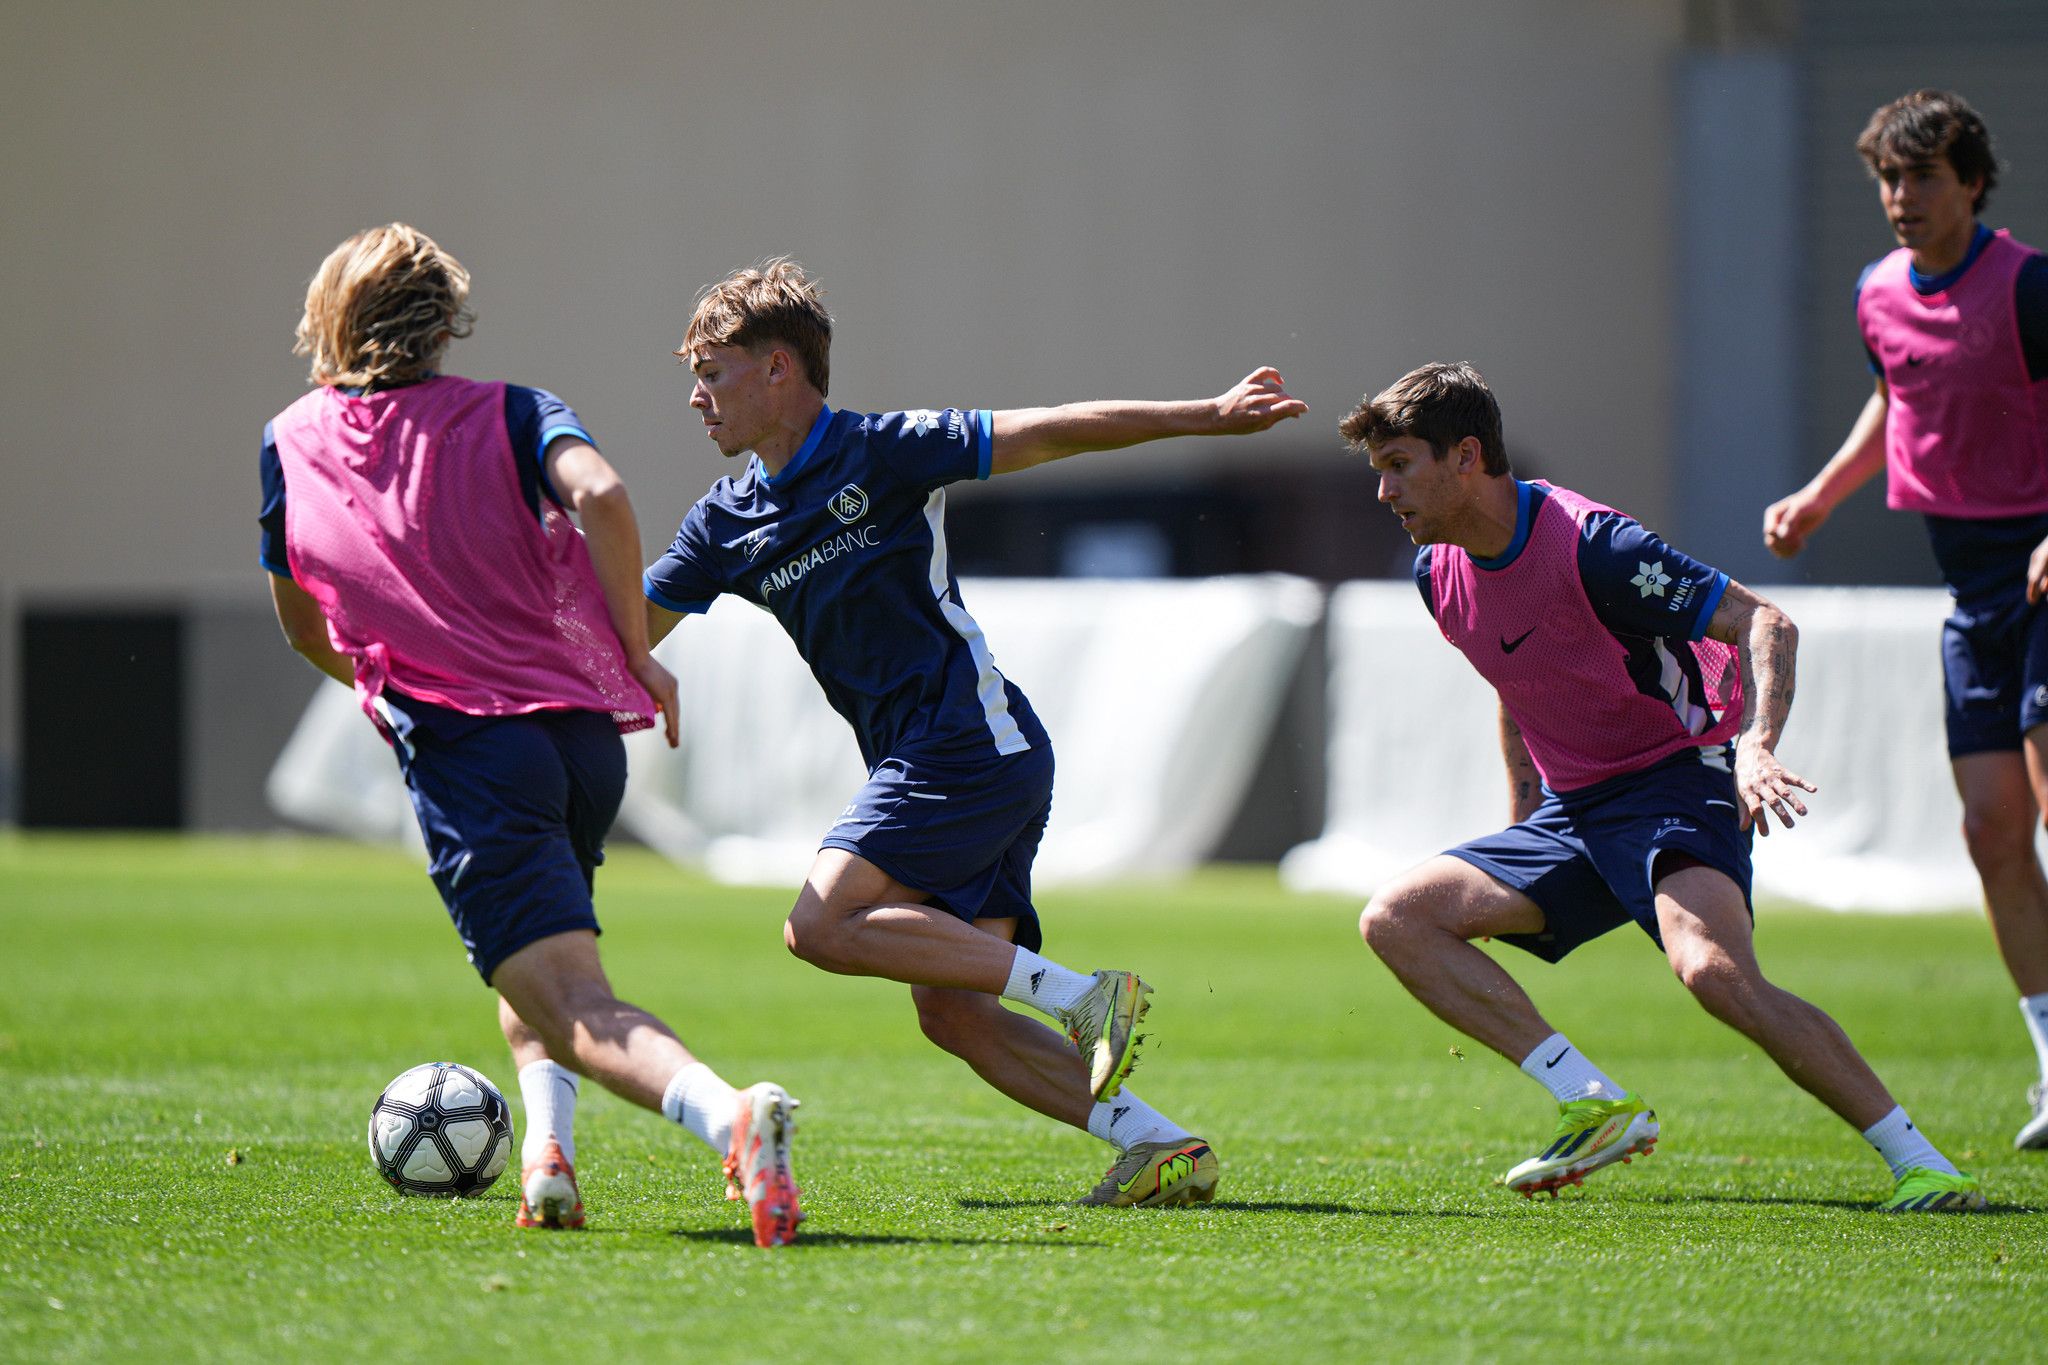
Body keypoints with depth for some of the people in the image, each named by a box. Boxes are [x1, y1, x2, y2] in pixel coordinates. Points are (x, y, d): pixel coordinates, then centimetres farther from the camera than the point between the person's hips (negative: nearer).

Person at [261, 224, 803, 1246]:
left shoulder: (290, 444, 14)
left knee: (576, 1008, -17)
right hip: (584, 731, 3)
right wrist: (638, 655, -1)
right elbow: (599, 496, -13)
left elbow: (302, 626, 27)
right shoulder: (506, 415, 10)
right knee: (533, 971, 32)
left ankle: (725, 1111, -45)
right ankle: (549, 1151, 11)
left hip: (461, 749, -3)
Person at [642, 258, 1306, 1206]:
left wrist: (1209, 416, -9)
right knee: (952, 1013, -1)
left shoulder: (881, 452, -5)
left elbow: (1053, 433, -5)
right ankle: (1160, 1147, -1)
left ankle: (1080, 997, -20)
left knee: (821, 924, -20)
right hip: (922, 764, 8)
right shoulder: (726, 524, 14)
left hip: (971, 738, -8)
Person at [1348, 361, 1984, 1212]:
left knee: (1712, 969, -34)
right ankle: (1598, 1108, -11)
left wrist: (1755, 746, -38)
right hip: (1571, 809, 8)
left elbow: (1764, 626, -22)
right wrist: (1520, 824, 22)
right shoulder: (1440, 575, 4)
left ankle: (1919, 1165, -25)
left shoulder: (1589, 544, -20)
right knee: (1396, 919, -8)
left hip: (1677, 779, -8)